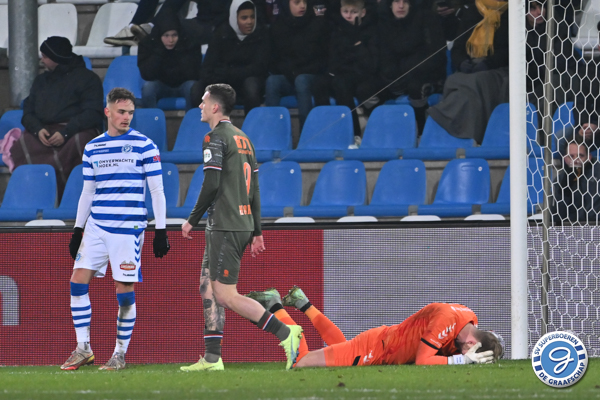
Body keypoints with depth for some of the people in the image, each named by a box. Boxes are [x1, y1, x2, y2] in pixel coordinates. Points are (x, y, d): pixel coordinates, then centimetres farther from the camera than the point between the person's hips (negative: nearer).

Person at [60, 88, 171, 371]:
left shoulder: (144, 146, -1)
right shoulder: (93, 148, 12)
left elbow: (157, 191, -1)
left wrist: (161, 231, -7)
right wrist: (77, 230, 14)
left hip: (128, 228, -4)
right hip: (96, 226, 4)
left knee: (125, 290, -4)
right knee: (78, 281, -5)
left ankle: (120, 353, 8)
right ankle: (83, 349, 4)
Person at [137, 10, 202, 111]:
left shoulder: (190, 43, -16)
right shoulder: (147, 44, -14)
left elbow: (191, 74, -23)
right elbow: (147, 74, -23)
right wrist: (159, 52, -29)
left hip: (183, 85, 0)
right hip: (161, 86, 0)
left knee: (192, 86, -33)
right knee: (148, 86, -32)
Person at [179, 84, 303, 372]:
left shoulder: (216, 138, -11)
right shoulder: (243, 138, 16)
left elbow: (211, 185, -18)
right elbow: (254, 189, 18)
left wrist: (192, 219, -8)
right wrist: (256, 232, 21)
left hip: (225, 227, -10)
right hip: (243, 225, 10)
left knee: (227, 296, -9)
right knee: (208, 287, 12)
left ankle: (285, 334, -15)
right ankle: (212, 359, 8)